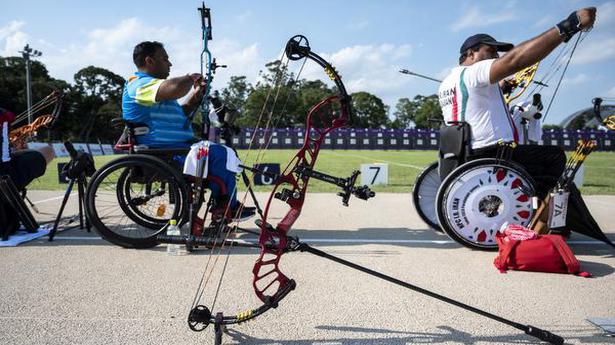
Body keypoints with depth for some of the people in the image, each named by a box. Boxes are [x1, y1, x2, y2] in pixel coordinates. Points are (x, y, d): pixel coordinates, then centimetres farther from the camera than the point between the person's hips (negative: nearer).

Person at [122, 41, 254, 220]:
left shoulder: (147, 83, 25)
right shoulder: (140, 84, -11)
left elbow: (180, 115, 29)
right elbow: (175, 88, -33)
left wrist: (196, 95, 14)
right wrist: (190, 78, -11)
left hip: (175, 145, 11)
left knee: (224, 151, 12)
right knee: (220, 154, -20)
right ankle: (228, 207, -4)